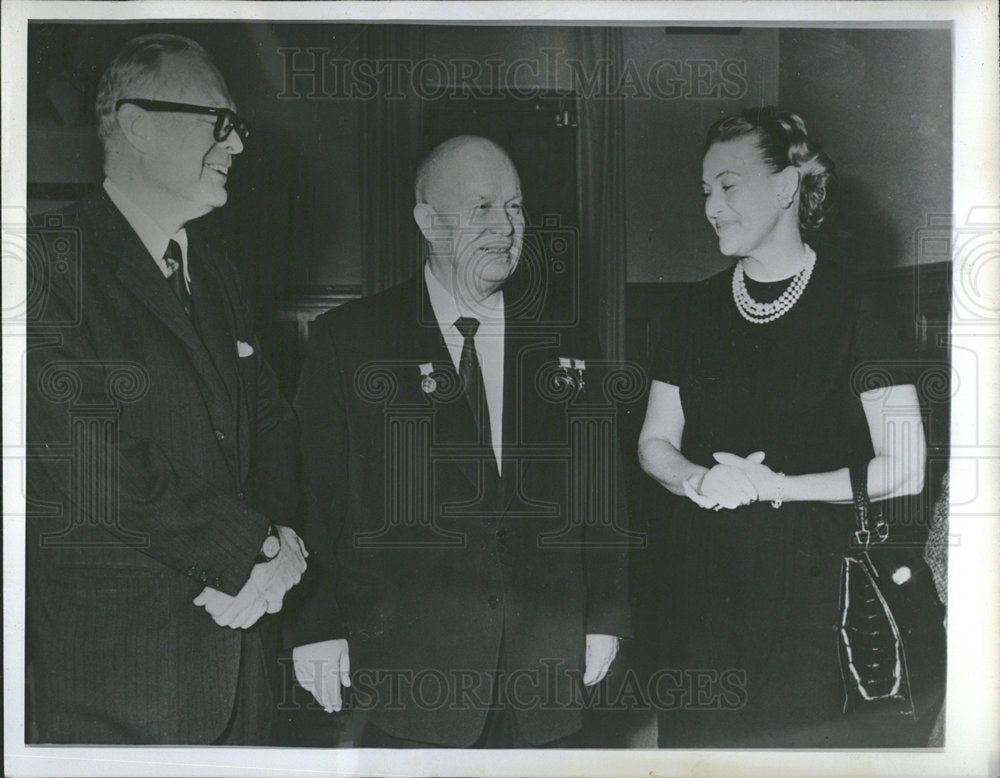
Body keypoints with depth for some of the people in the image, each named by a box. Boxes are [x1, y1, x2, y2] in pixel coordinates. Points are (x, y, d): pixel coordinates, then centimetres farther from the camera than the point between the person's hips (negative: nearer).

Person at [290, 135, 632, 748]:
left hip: (544, 664, 3)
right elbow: (317, 494, -1)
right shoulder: (348, 340, 1)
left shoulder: (568, 346, 10)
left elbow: (601, 495, 12)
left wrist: (605, 619, 8)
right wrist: (320, 624, -6)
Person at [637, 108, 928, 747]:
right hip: (696, 583, 4)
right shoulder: (696, 310, 9)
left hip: (806, 591, -4)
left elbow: (905, 472, -9)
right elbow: (654, 443, 13)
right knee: (695, 735, 7)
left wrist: (771, 485, -13)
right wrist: (701, 481, -8)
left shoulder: (852, 311, -5)